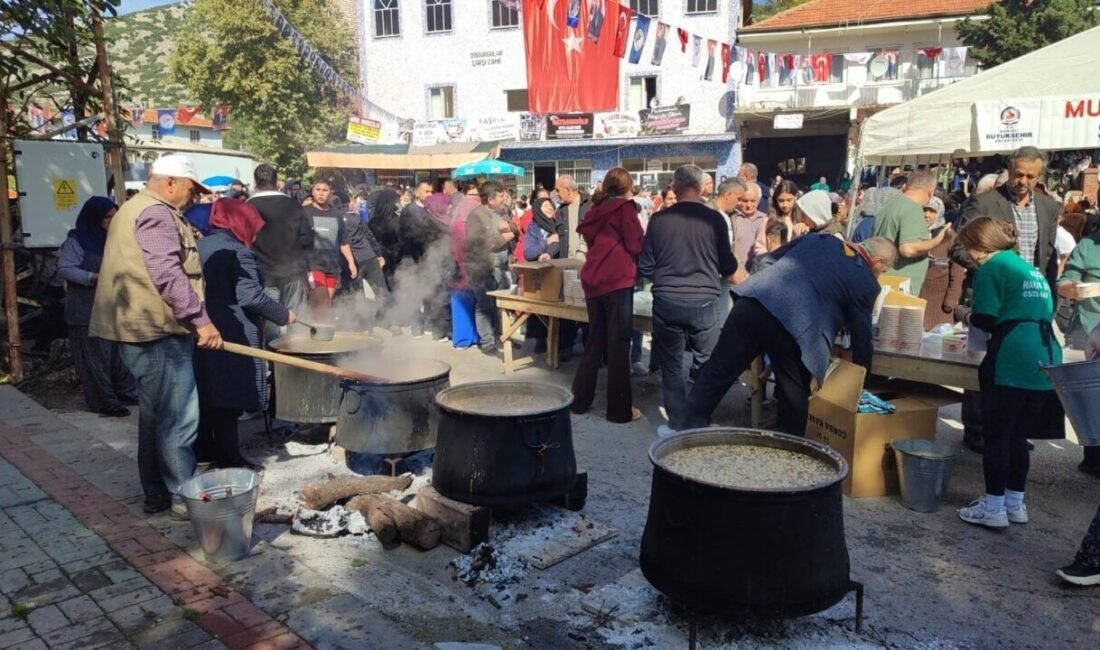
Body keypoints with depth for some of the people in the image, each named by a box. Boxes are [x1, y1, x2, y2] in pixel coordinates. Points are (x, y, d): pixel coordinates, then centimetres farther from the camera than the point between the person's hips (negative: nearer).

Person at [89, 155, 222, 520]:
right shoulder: (156, 213, -13)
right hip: (158, 330, -11)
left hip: (144, 327, 11)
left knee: (156, 415, 15)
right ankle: (184, 496, -1)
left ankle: (156, 492, 22)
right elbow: (167, 274, -24)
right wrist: (200, 319, -26)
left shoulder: (136, 209, 23)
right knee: (178, 417, -7)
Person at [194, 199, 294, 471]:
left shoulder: (199, 246, 13)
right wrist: (283, 315, -12)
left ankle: (203, 449, 26)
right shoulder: (237, 252, -14)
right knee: (228, 398, -3)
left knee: (206, 392, 16)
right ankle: (228, 459, 2)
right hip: (231, 336, -9)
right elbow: (250, 296, -22)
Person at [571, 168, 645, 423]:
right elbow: (636, 245, -5)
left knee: (595, 341, 15)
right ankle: (620, 409, 2)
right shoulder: (625, 207, 0)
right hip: (617, 279, -6)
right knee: (619, 343, -2)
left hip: (592, 279, 7)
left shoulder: (596, 209, 18)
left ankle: (580, 400, 19)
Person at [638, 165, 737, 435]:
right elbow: (728, 266, 6)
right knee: (705, 365, 12)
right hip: (704, 301, -1)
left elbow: (645, 267, 3)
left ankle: (677, 424, 16)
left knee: (671, 366, 11)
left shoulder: (659, 219, -3)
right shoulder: (714, 219, -4)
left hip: (667, 301, 1)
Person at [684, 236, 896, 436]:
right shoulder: (866, 282, 12)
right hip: (794, 327, -4)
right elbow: (862, 335, 16)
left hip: (753, 301, 5)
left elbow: (770, 259, 28)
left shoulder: (819, 239, 24)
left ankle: (690, 431, 17)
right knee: (794, 395, 16)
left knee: (716, 374, 11)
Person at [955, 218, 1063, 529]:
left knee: (996, 436, 1)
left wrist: (968, 316, 10)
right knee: (1018, 435, 16)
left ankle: (993, 508, 6)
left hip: (1011, 362, -8)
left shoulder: (992, 267, -3)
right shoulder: (1031, 269, 22)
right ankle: (1015, 503, 24)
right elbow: (1043, 312, 25)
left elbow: (985, 319, -11)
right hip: (1045, 360, 8)